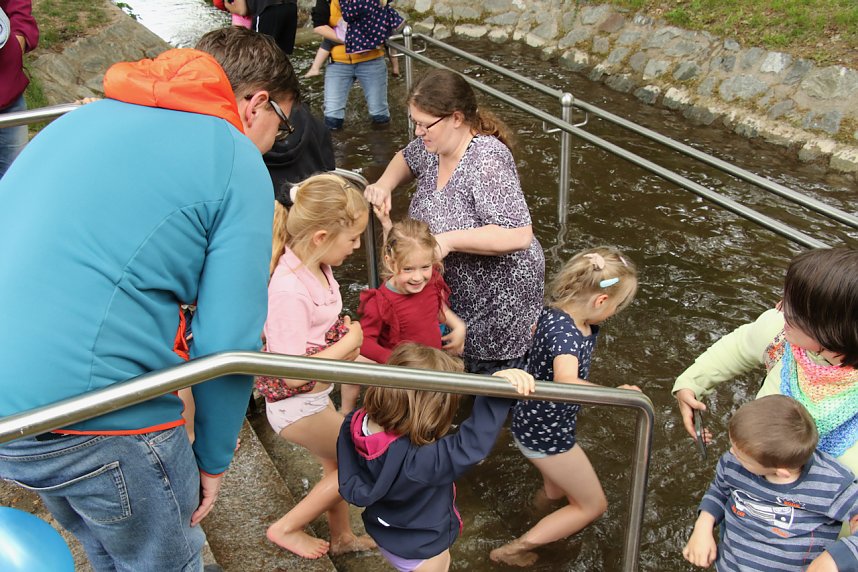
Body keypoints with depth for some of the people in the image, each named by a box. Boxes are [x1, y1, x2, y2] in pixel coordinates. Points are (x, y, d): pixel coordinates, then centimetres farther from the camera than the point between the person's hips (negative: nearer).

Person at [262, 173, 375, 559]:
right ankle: (287, 528, 24)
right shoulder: (290, 289, -32)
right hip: (297, 406, -8)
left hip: (316, 395, 8)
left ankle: (341, 536, 46)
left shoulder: (316, 267, -6)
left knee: (338, 463, 23)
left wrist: (346, 345, -6)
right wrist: (347, 344, -19)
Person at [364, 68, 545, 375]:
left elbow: (519, 236, -36)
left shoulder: (486, 161, -30)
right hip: (453, 290, 8)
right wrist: (385, 184, -3)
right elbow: (407, 158, 19)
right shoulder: (434, 145, -5)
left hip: (497, 298, -7)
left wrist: (449, 240, -34)